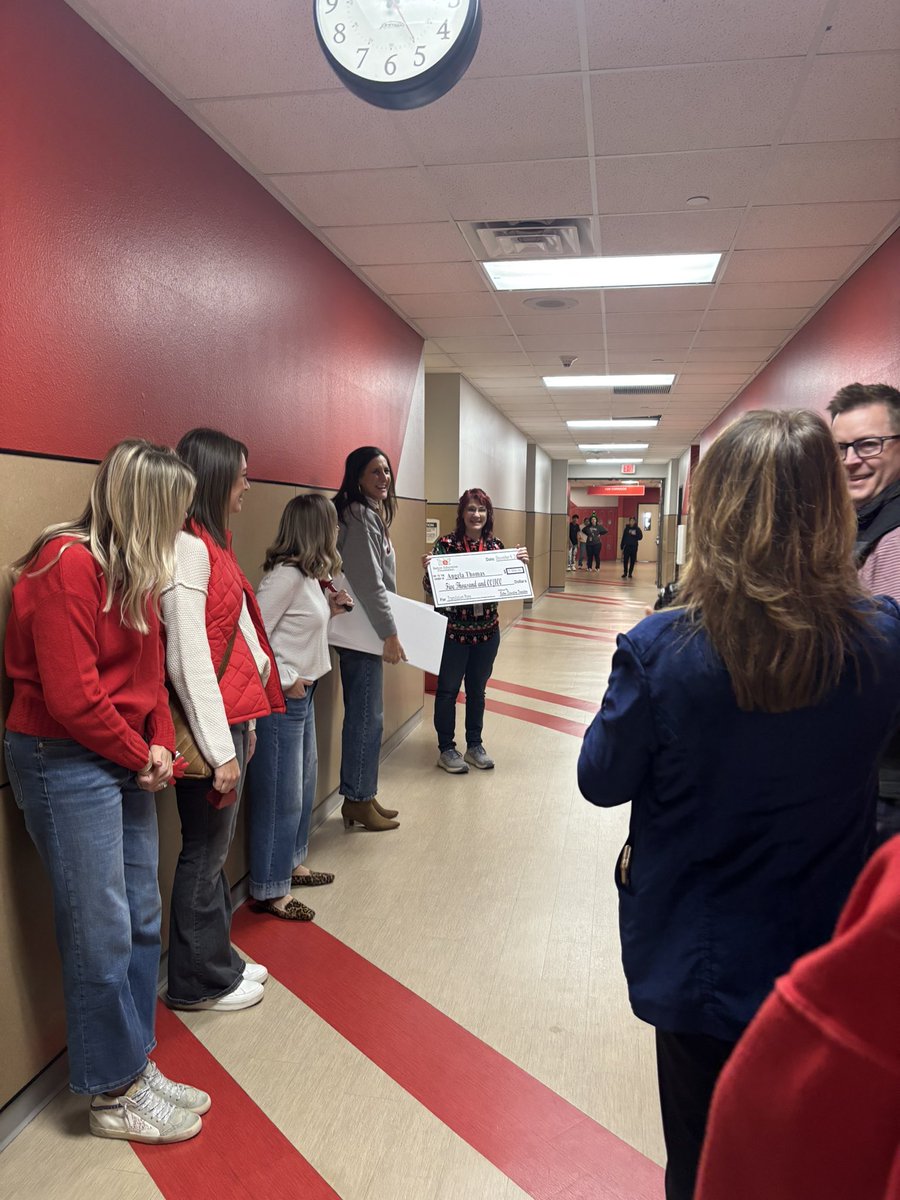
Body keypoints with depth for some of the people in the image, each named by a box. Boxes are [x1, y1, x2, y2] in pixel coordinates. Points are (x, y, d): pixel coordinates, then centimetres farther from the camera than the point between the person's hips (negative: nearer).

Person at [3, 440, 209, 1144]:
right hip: (65, 762, -9)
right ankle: (114, 1096, 21)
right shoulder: (68, 565, -19)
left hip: (127, 762, 9)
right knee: (101, 934, 3)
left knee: (142, 921, 15)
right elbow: (72, 697, -22)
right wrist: (140, 757, -9)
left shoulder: (134, 570, 10)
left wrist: (160, 746, -1)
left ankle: (137, 1065, 32)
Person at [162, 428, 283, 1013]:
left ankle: (219, 959, 36)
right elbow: (187, 659, -21)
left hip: (231, 717, 9)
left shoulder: (213, 542, 11)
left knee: (215, 848, 20)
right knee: (205, 853, 7)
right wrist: (220, 750, -18)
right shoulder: (187, 548, -18)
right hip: (210, 724, -9)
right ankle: (199, 982, 26)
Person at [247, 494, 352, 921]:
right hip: (283, 699, -10)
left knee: (303, 784, 22)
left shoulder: (309, 575, 7)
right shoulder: (285, 574, -20)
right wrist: (285, 681, -18)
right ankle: (271, 890, 18)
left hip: (302, 694, 10)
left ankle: (291, 864, 40)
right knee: (281, 796, 2)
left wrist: (330, 608, 5)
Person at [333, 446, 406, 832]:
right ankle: (358, 800, 10)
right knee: (366, 717, -2)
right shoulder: (359, 516, -14)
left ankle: (362, 796, 24)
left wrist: (385, 629, 18)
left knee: (366, 716, 14)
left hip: (368, 630, 10)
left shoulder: (373, 514, 16)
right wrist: (390, 633, -19)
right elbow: (369, 582, -20)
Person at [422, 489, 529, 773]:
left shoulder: (496, 545, 3)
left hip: (487, 631, 4)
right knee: (448, 689, 6)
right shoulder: (446, 543, -9)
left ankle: (474, 745, 29)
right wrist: (427, 569, -26)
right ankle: (446, 749, 20)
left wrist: (520, 562, -4)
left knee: (477, 689, 15)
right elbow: (431, 588, -7)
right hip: (453, 630, -4)